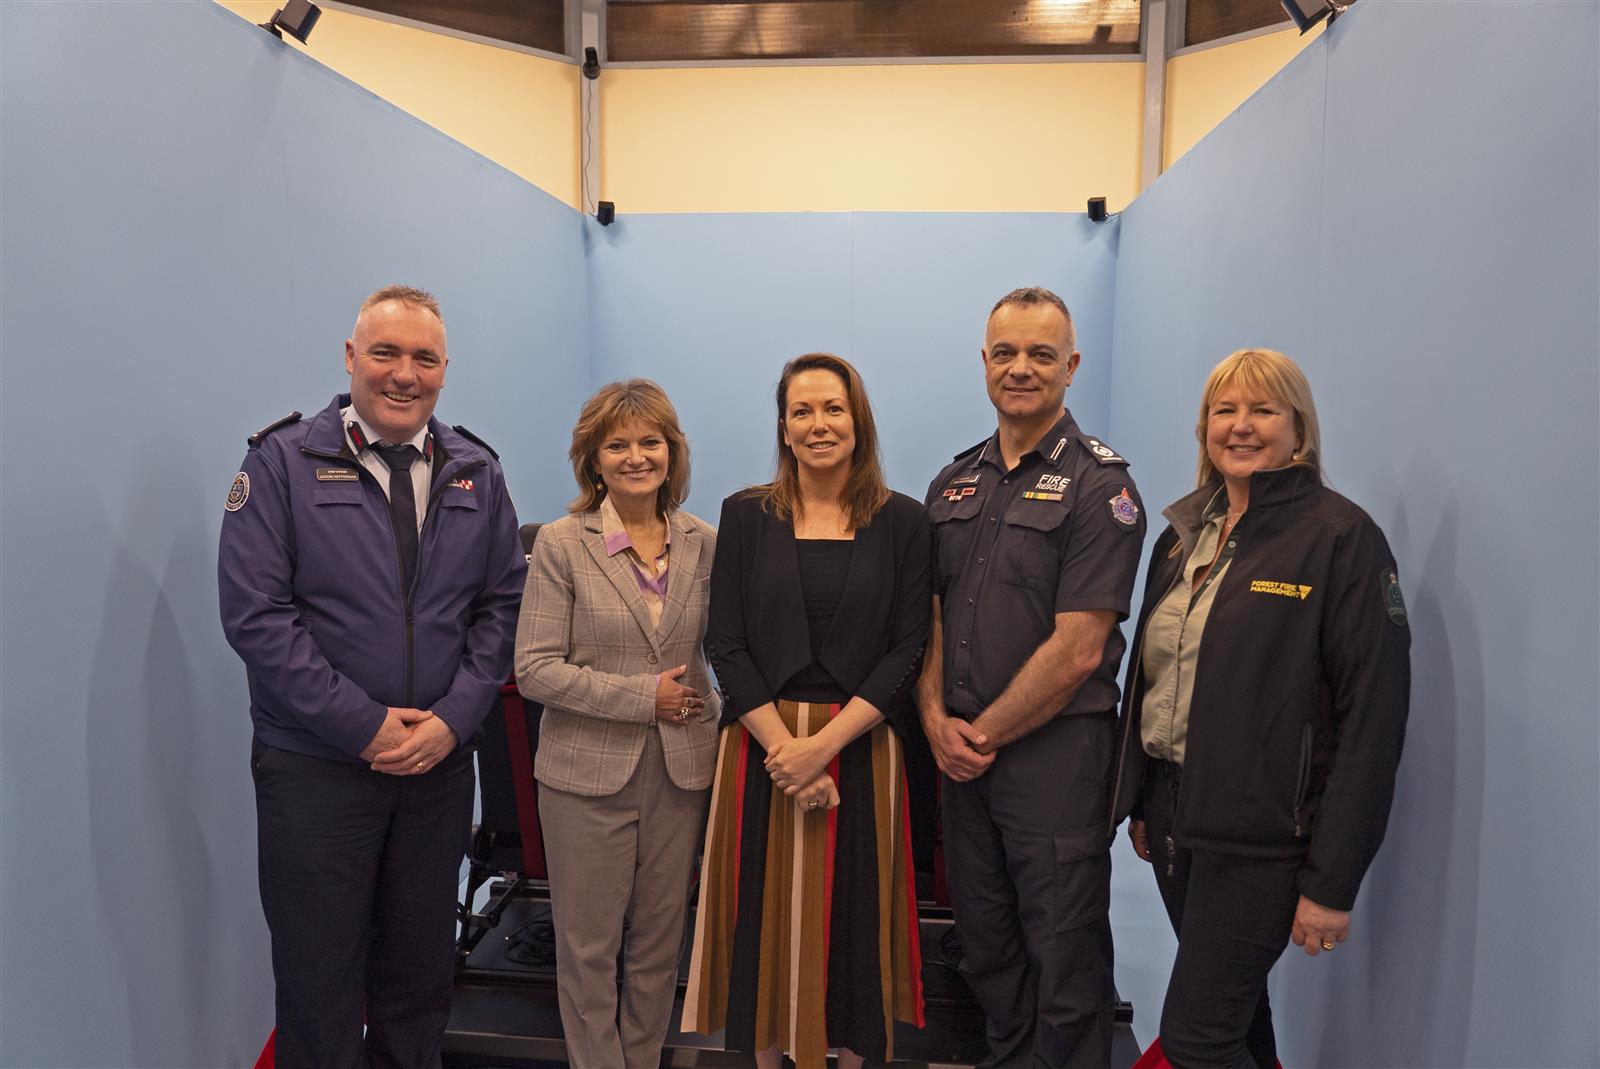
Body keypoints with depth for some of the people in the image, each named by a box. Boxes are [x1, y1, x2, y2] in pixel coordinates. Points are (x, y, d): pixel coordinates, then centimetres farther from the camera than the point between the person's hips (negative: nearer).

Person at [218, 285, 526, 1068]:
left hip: (440, 761, 3)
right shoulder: (282, 461, -5)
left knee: (420, 969, 17)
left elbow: (502, 604, 4)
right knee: (319, 974, 10)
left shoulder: (474, 472, 4)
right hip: (315, 764, -3)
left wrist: (455, 717, -9)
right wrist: (364, 725, -14)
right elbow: (255, 612, -11)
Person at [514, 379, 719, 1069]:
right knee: (589, 948, 10)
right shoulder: (562, 544, -7)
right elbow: (535, 669, -11)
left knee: (660, 942, 16)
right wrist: (643, 696, -15)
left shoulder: (704, 543, 2)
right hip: (588, 772, -3)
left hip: (682, 771, 3)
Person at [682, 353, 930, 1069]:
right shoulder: (746, 515, 2)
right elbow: (727, 645, -2)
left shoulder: (901, 522, 0)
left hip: (861, 747, 0)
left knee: (854, 920, 11)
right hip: (761, 743, 1)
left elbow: (906, 652, -4)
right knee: (766, 916, 10)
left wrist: (822, 745, -14)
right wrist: (783, 746, -13)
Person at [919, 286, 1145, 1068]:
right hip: (962, 750, 6)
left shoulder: (1099, 485, -9)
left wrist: (985, 734, -10)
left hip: (1054, 748, -5)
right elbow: (931, 614, 11)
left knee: (1064, 959, 8)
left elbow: (1077, 650, -15)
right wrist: (936, 717, -4)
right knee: (986, 945, 19)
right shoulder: (955, 481, 10)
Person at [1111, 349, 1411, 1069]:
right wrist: (1139, 804, 14)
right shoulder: (1183, 535, 9)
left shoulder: (1341, 538, -11)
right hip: (1174, 811, 6)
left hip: (1261, 833, -6)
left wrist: (1332, 881, -16)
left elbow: (1372, 715, -15)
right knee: (1234, 1010, 20)